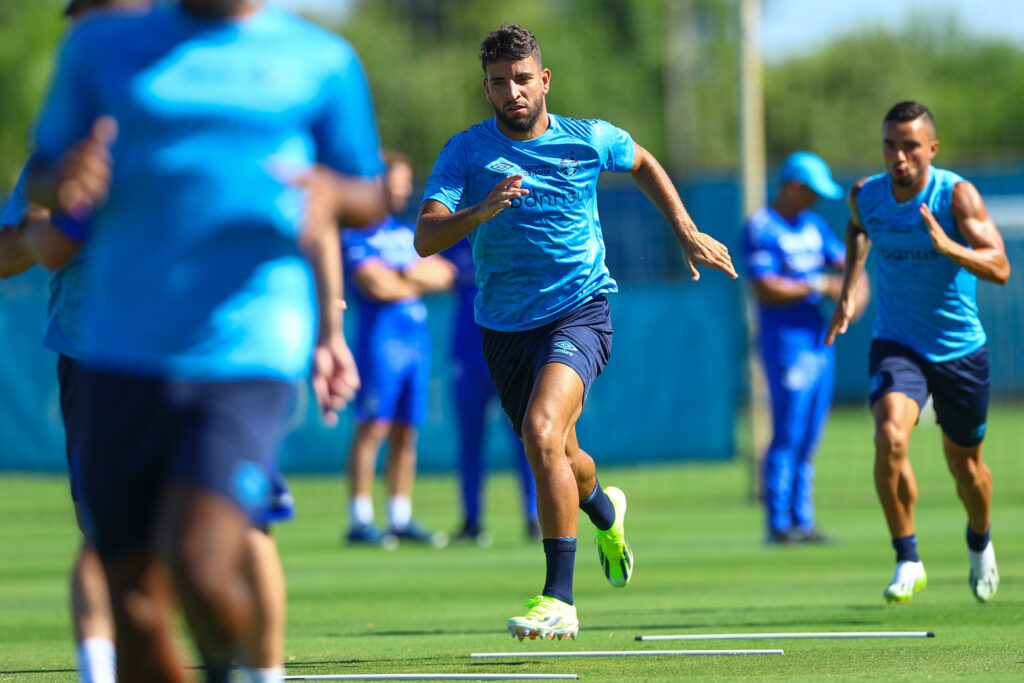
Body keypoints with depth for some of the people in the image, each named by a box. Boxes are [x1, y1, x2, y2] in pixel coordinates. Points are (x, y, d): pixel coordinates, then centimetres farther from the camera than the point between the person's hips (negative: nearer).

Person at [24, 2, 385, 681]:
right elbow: (43, 181, 16)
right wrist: (63, 185, -10)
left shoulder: (322, 60, 8)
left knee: (201, 571, -20)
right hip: (124, 361, 2)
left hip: (250, 362, -2)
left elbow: (367, 193, 16)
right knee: (135, 607, 0)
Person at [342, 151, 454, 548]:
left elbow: (444, 274, 11)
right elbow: (376, 285, -14)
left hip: (417, 336, 7)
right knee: (373, 428, -10)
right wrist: (421, 281, 3)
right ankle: (360, 521, -10)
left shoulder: (408, 233, 21)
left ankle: (401, 519, 9)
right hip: (381, 336, -7)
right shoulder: (357, 234, -3)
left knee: (406, 432, 6)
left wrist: (405, 274, -7)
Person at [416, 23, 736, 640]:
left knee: (542, 432, -27)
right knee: (561, 462, 17)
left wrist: (687, 233, 16)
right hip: (505, 327, 3)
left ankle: (559, 599, -25)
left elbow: (643, 163, 20)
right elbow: (426, 238, -16)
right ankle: (604, 509, 57)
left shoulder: (590, 140, -3)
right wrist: (483, 209, -33)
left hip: (579, 311, -3)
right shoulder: (466, 153, -6)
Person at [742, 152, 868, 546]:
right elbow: (766, 291, -16)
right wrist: (819, 287, -15)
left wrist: (858, 290, -2)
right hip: (785, 340, -8)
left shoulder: (813, 225, 16)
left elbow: (845, 263, 19)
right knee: (788, 437, -10)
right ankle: (778, 525, -8)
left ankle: (802, 522, 13)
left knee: (808, 440, 9)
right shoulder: (761, 229, -9)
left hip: (819, 339, 8)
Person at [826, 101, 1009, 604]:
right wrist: (847, 292, 12)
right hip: (897, 346, 1)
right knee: (890, 437, -26)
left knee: (965, 464, 14)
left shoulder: (957, 195, -18)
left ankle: (979, 543, 47)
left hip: (960, 350, -1)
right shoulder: (865, 196, -7)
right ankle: (907, 562, -16)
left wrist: (948, 246, -43)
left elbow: (999, 269, -28)